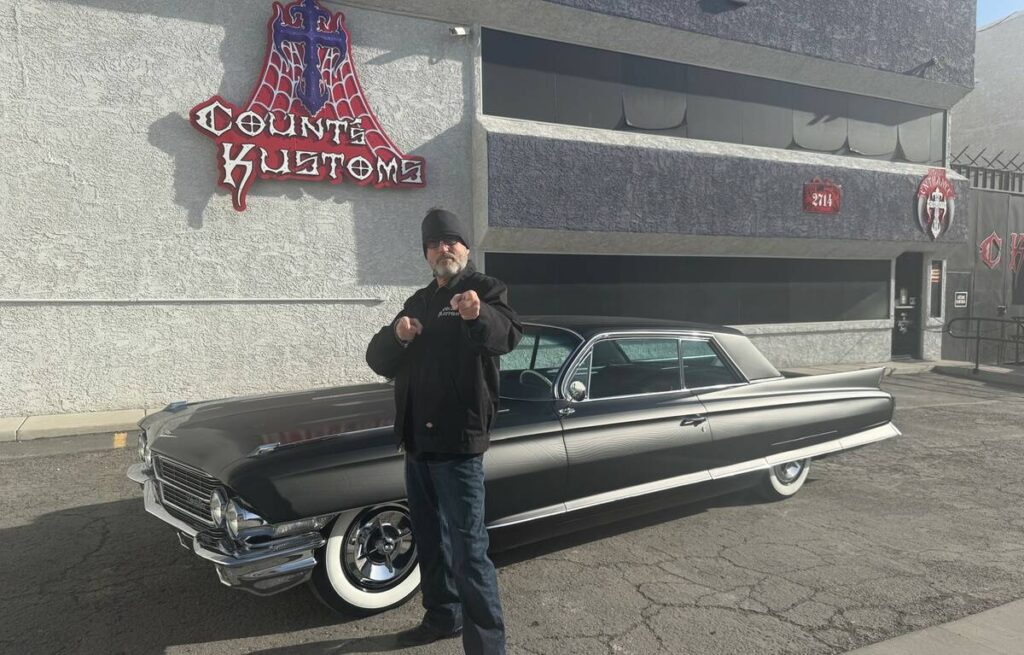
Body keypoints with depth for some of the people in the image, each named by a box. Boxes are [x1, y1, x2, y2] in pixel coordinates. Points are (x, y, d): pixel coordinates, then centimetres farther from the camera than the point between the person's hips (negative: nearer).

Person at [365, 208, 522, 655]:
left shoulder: (487, 290, -3)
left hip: (458, 442, -7)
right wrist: (397, 335, -15)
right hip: (417, 441, 7)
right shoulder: (418, 301, 16)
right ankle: (442, 617, 38)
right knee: (429, 540, 20)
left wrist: (479, 315, -48)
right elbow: (377, 359, 8)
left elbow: (508, 336, -26)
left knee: (468, 550, -8)